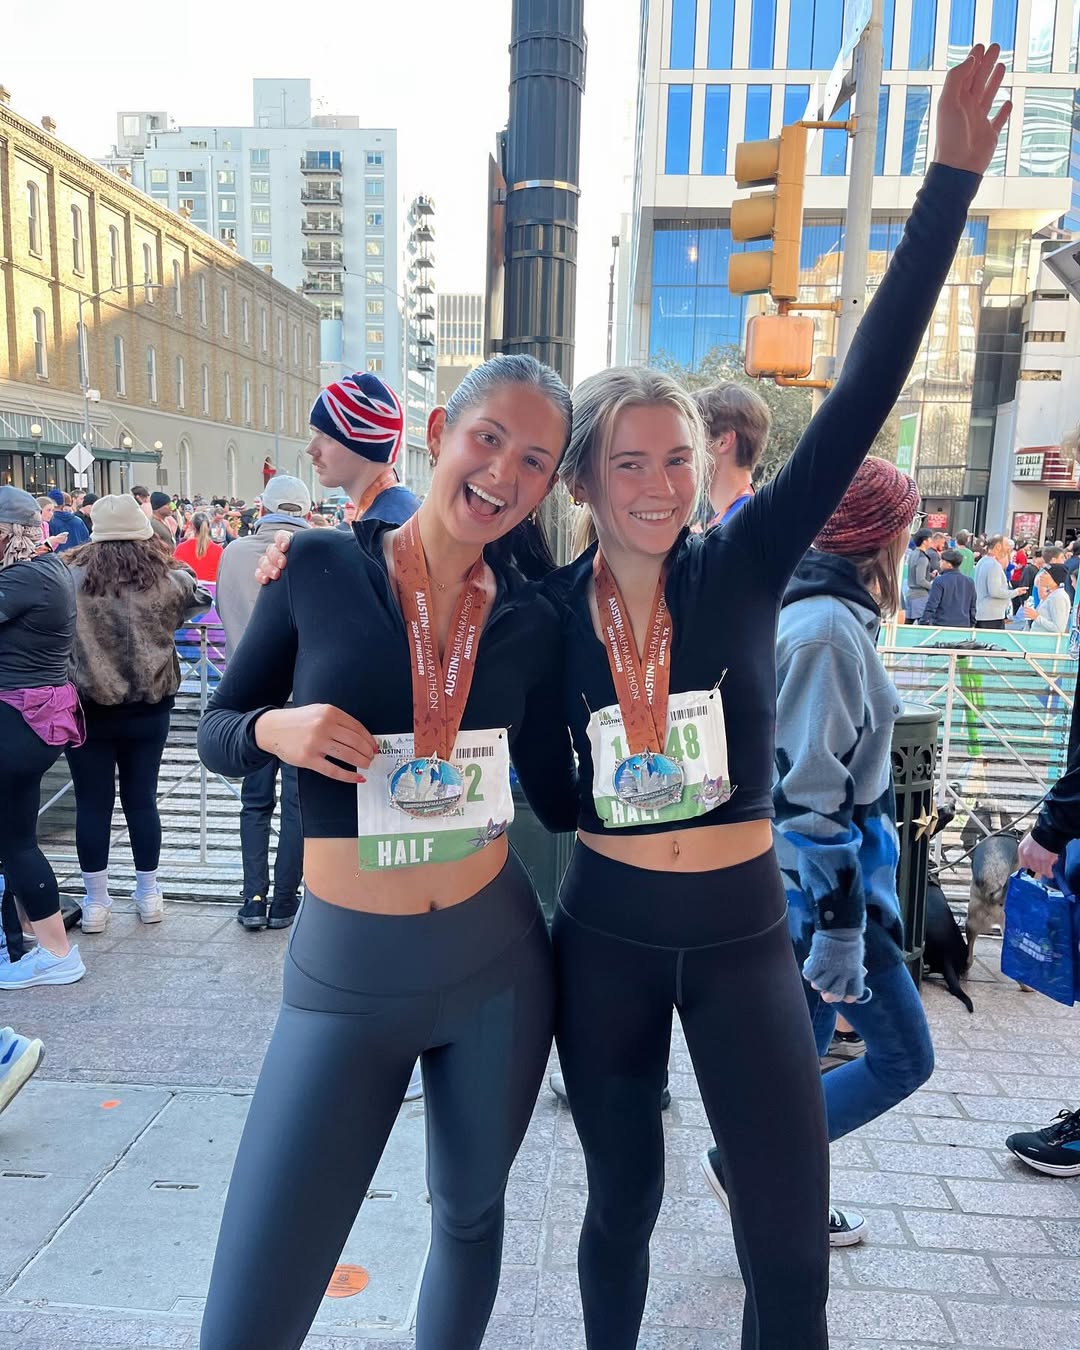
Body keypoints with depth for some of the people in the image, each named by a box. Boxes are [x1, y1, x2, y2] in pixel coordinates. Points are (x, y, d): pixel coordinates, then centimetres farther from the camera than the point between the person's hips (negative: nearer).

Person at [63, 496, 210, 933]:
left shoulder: (69, 581, -11)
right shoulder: (167, 583, -6)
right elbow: (200, 598, 13)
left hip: (88, 710, -2)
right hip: (148, 710, 2)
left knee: (93, 804, 8)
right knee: (141, 799, 13)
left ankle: (95, 901, 17)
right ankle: (149, 894, 24)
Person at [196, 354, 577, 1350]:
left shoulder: (532, 623, 0)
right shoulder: (319, 567, -6)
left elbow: (561, 799, 7)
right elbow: (214, 734, 1)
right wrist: (274, 730, -18)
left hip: (499, 958, 3)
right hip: (347, 975, -2)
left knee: (471, 1214, 24)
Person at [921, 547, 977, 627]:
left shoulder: (939, 581, -9)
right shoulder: (969, 582, 10)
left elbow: (931, 605, -12)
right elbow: (972, 608, 15)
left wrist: (923, 623, -8)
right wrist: (972, 625, 24)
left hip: (942, 625, -5)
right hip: (964, 626, 5)